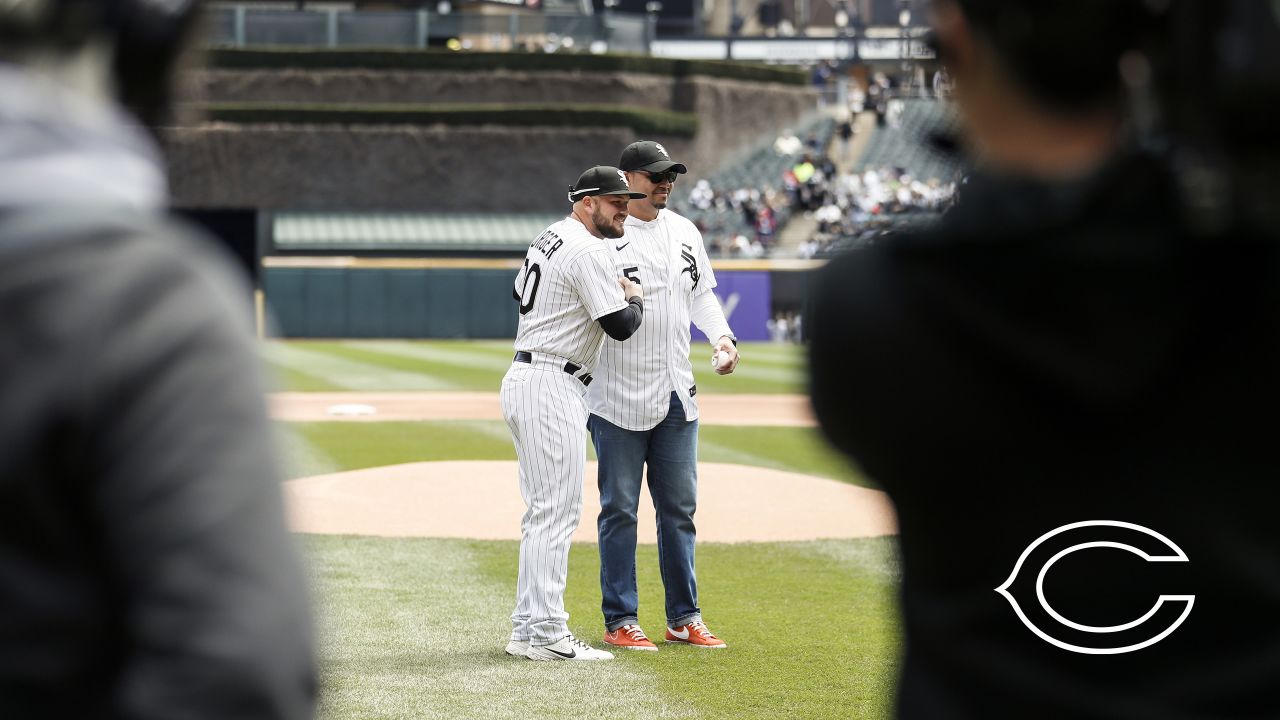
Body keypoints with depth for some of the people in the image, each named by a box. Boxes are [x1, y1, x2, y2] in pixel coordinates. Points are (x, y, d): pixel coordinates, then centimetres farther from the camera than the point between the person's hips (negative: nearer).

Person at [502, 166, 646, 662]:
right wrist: (634, 298, 4)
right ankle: (546, 635, -10)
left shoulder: (549, 239, 15)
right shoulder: (589, 251, -15)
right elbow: (621, 326, -18)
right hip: (553, 386, -11)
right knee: (557, 511, -9)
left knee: (544, 511, 14)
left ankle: (528, 628, 16)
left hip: (523, 379, 11)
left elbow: (521, 293, 30)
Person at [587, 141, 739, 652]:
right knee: (620, 509, 0)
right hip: (618, 397, -6)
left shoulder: (684, 232, 12)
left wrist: (721, 336, 5)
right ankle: (620, 622, 7)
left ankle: (684, 618, 19)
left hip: (676, 397, 6)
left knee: (679, 508, 11)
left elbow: (701, 294, 21)